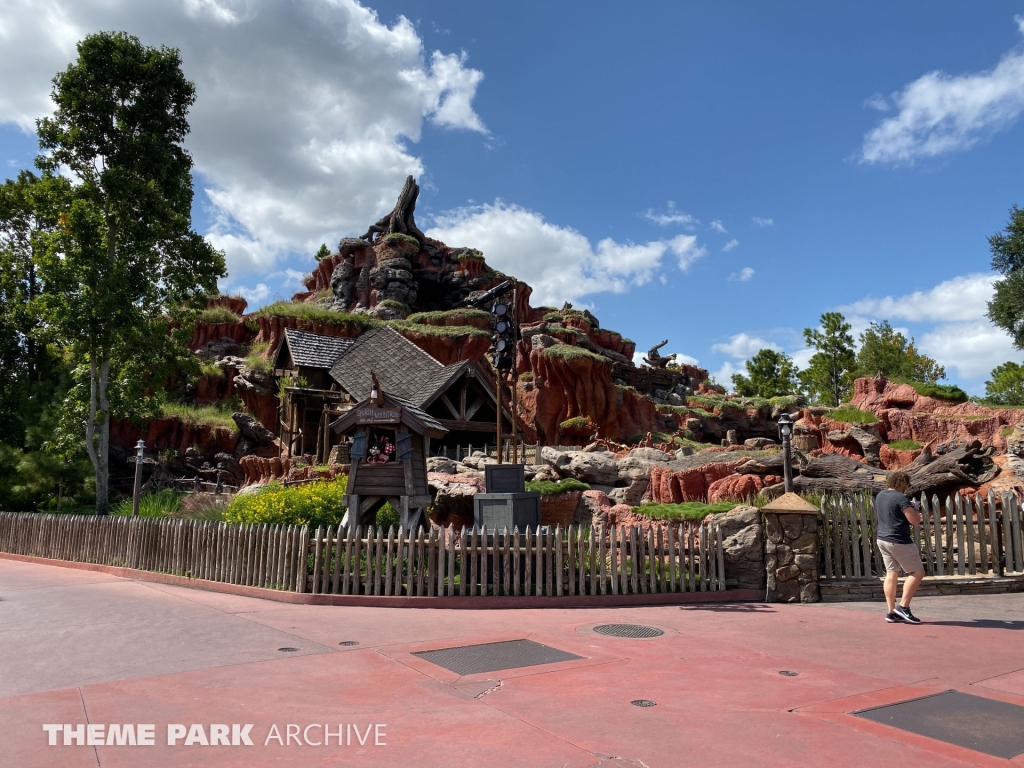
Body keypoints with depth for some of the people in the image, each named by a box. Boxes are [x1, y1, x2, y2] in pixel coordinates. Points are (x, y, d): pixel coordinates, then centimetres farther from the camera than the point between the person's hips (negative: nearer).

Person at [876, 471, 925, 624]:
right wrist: (915, 510, 4)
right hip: (898, 541, -8)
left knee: (891, 574, 11)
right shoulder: (901, 498, -16)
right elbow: (915, 521, -17)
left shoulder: (880, 496, 11)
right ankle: (903, 607, -1)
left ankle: (891, 613, 11)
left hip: (882, 539, 8)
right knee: (917, 572, 3)